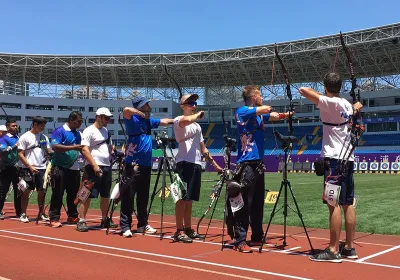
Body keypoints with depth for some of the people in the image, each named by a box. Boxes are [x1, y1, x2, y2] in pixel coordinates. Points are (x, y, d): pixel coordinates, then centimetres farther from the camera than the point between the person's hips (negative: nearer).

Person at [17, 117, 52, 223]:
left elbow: (49, 152, 13)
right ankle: (23, 214, 11)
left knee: (41, 191, 5)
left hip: (41, 168, 4)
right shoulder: (25, 137, -3)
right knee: (26, 191, 1)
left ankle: (41, 213, 16)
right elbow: (20, 154, -6)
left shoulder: (44, 137, 12)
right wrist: (30, 166, -15)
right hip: (28, 169, -4)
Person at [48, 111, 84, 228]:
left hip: (74, 168, 7)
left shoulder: (78, 134, 14)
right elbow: (54, 146, -19)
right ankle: (54, 218, 2)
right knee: (57, 194, -2)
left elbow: (80, 148, 25)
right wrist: (73, 147, -23)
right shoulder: (59, 131, -8)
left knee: (73, 194, 12)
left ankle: (72, 216, 23)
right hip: (60, 168, -7)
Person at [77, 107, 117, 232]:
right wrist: (95, 165, -22)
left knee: (106, 196, 14)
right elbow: (85, 150, -16)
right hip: (93, 168, -8)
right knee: (88, 195, -9)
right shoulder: (89, 131, -7)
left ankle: (104, 219, 25)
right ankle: (81, 221, -4)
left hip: (107, 167, 8)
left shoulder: (106, 131, 17)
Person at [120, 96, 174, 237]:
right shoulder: (133, 119, -6)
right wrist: (142, 114, -15)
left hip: (146, 164, 8)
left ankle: (142, 224, 23)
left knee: (143, 198, 14)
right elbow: (126, 110, -27)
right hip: (133, 164, -7)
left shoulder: (149, 121, 16)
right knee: (128, 197, -5)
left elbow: (164, 121, 31)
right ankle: (125, 226, -1)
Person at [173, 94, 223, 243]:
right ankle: (179, 231, -7)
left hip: (196, 164, 8)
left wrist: (214, 164, 22)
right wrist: (199, 114, -11)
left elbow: (203, 148, 26)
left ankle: (188, 229, 18)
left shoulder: (197, 126, 23)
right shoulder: (178, 120, -3)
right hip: (185, 163, -8)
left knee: (190, 199, 11)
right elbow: (187, 120, -30)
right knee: (183, 197, -9)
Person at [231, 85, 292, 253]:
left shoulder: (259, 115, 17)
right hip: (246, 164, -9)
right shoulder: (242, 111, -8)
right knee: (244, 205, -10)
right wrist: (269, 110, 4)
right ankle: (239, 242, -7)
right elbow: (265, 109, -16)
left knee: (258, 204, 14)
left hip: (258, 163, 9)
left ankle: (257, 237, 24)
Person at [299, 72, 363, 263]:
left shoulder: (330, 103, -11)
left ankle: (333, 250, -7)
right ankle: (349, 248, 15)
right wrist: (356, 107, 48)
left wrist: (322, 95, -1)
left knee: (334, 204, -8)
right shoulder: (347, 104, 13)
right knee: (348, 204, 9)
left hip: (334, 158, -8)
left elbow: (303, 90, -18)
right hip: (348, 158, 9)